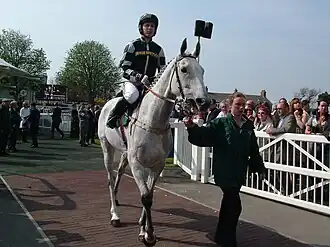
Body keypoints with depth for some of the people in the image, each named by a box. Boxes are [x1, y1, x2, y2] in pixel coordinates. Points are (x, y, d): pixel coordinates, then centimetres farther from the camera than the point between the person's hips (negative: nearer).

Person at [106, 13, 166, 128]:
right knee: (132, 95, -36)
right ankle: (112, 117, -16)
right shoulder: (133, 45, 4)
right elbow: (124, 66, -1)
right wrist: (134, 74, -20)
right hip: (132, 81, -4)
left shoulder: (158, 49, 15)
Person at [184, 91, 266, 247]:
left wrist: (260, 168, 14)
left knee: (228, 204, 19)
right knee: (235, 206, -7)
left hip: (239, 174, 6)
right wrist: (192, 128, -34)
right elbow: (203, 136, -16)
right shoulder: (220, 123, -6)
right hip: (225, 172, -6)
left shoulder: (248, 126, 8)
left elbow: (254, 150, 14)